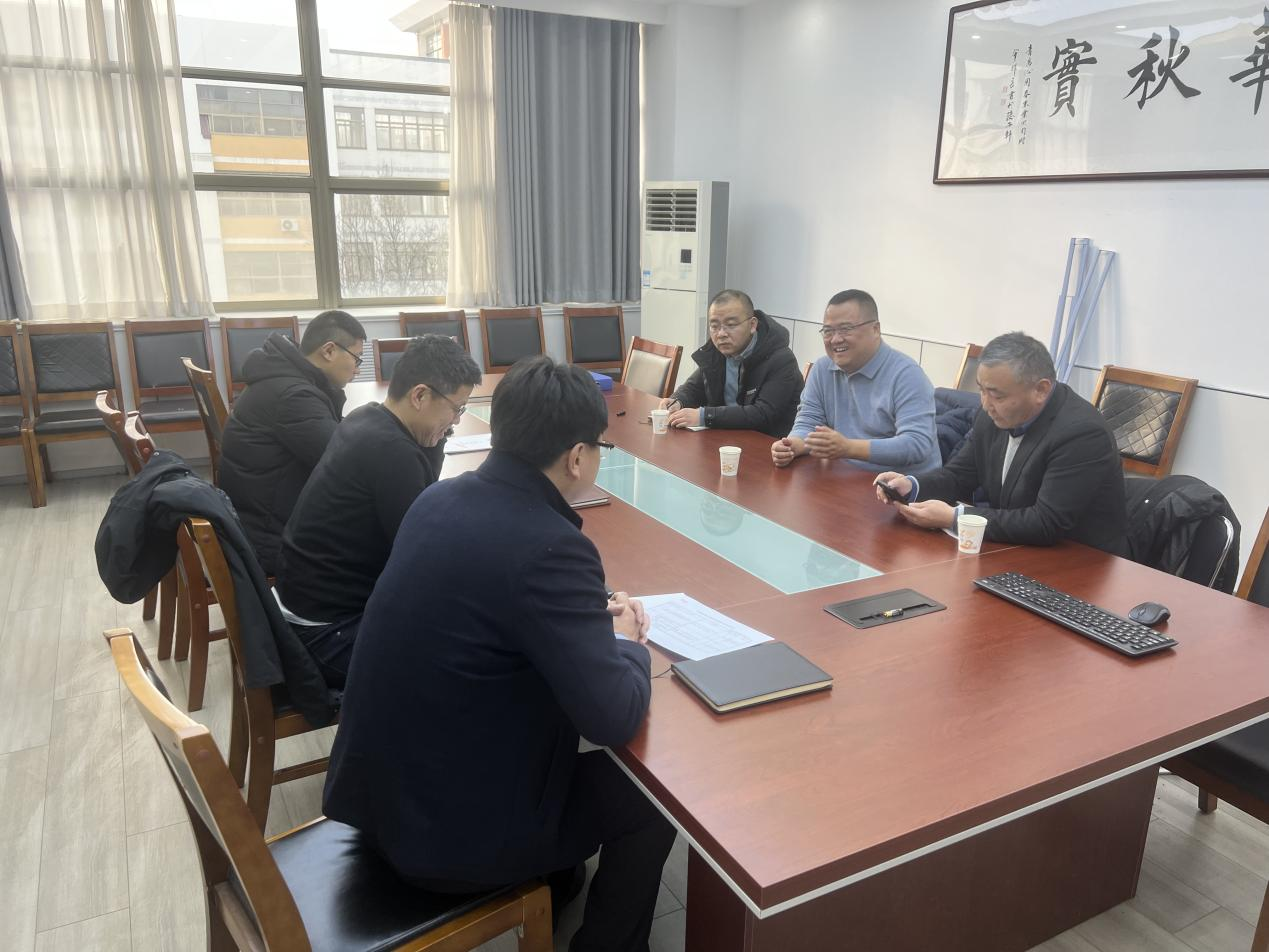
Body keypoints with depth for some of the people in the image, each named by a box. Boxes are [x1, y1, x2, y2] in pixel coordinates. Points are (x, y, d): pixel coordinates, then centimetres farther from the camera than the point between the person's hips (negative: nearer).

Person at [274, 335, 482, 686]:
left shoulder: (368, 419, 2)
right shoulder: (391, 450, -26)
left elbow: (424, 498, 11)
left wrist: (435, 436, -1)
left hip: (317, 596, 10)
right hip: (327, 629, -10)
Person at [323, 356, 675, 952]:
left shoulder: (442, 498, -3)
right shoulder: (549, 547, -28)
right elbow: (614, 718, -25)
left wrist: (588, 615, 4)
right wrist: (627, 643, -5)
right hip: (445, 828, -8)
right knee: (648, 799, 11)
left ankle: (550, 892, 48)